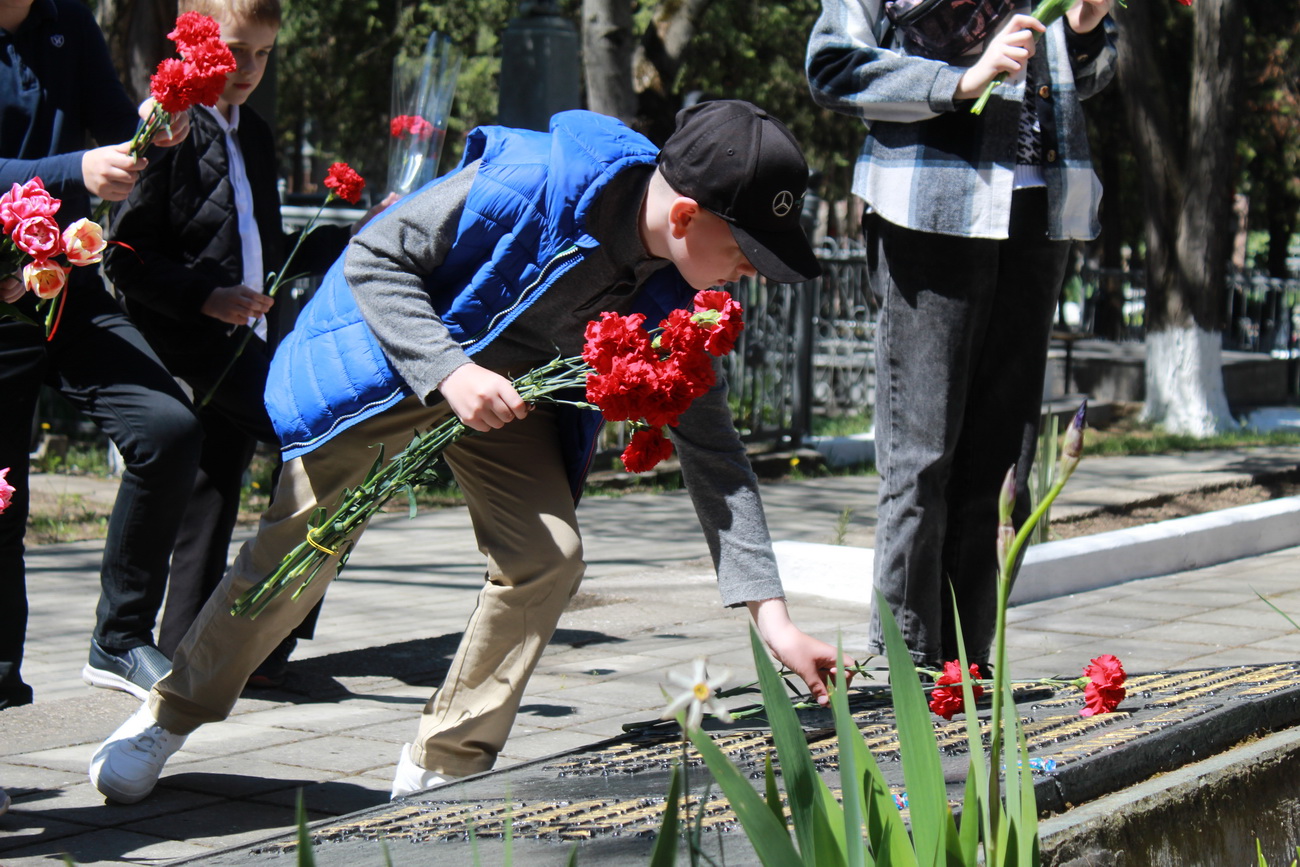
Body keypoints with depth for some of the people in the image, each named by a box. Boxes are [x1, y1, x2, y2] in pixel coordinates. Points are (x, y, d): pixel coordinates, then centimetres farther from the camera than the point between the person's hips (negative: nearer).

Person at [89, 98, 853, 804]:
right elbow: (373, 260, -26)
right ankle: (174, 715, 22)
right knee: (300, 548, -1)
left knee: (549, 555, -11)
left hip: (508, 384, 5)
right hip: (388, 356, -5)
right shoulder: (528, 183, -35)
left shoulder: (678, 300, -18)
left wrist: (770, 612, -19)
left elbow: (712, 446, -12)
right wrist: (448, 370, -39)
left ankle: (445, 768, 4)